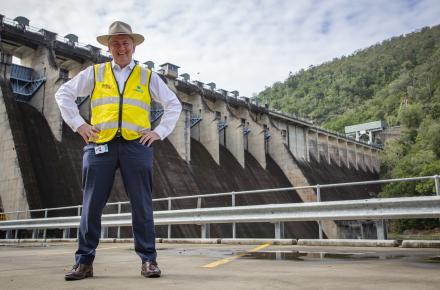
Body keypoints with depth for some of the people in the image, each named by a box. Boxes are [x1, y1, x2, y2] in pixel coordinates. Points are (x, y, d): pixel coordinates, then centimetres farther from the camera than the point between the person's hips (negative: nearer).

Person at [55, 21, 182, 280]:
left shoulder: (148, 76, 14)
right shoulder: (95, 73, 15)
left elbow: (174, 105, 16)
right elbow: (64, 94, 17)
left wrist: (160, 132, 4)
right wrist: (78, 124, 5)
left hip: (136, 145, 0)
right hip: (100, 144, 1)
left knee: (142, 205, -1)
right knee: (92, 205, 1)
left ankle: (148, 260, 7)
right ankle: (84, 261, 10)